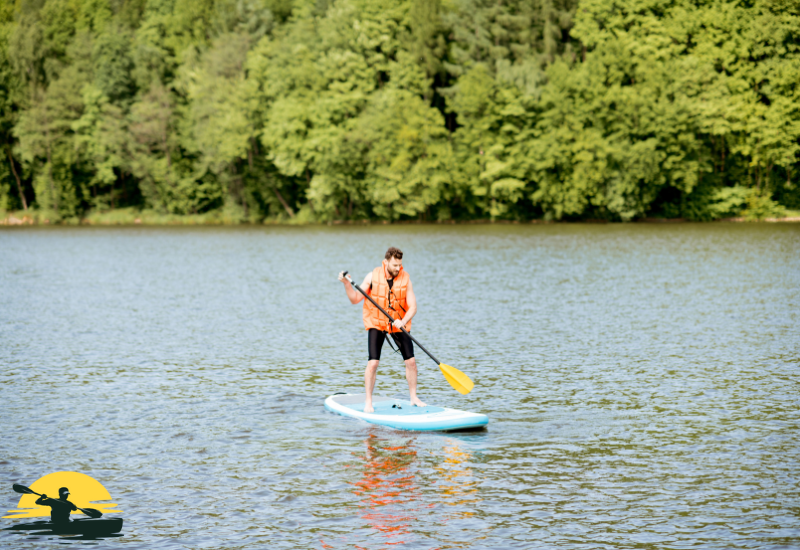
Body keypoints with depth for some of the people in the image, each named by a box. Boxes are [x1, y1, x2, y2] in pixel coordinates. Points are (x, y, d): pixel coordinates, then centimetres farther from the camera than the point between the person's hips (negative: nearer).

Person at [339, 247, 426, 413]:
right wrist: (346, 284, -19)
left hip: (399, 324, 2)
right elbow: (355, 299, -4)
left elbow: (412, 307, -10)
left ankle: (413, 397, 20)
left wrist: (403, 321, -28)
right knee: (373, 363, -13)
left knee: (411, 361, 1)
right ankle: (368, 402, 0)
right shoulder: (373, 276, -10)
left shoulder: (405, 279, -8)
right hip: (376, 323, -2)